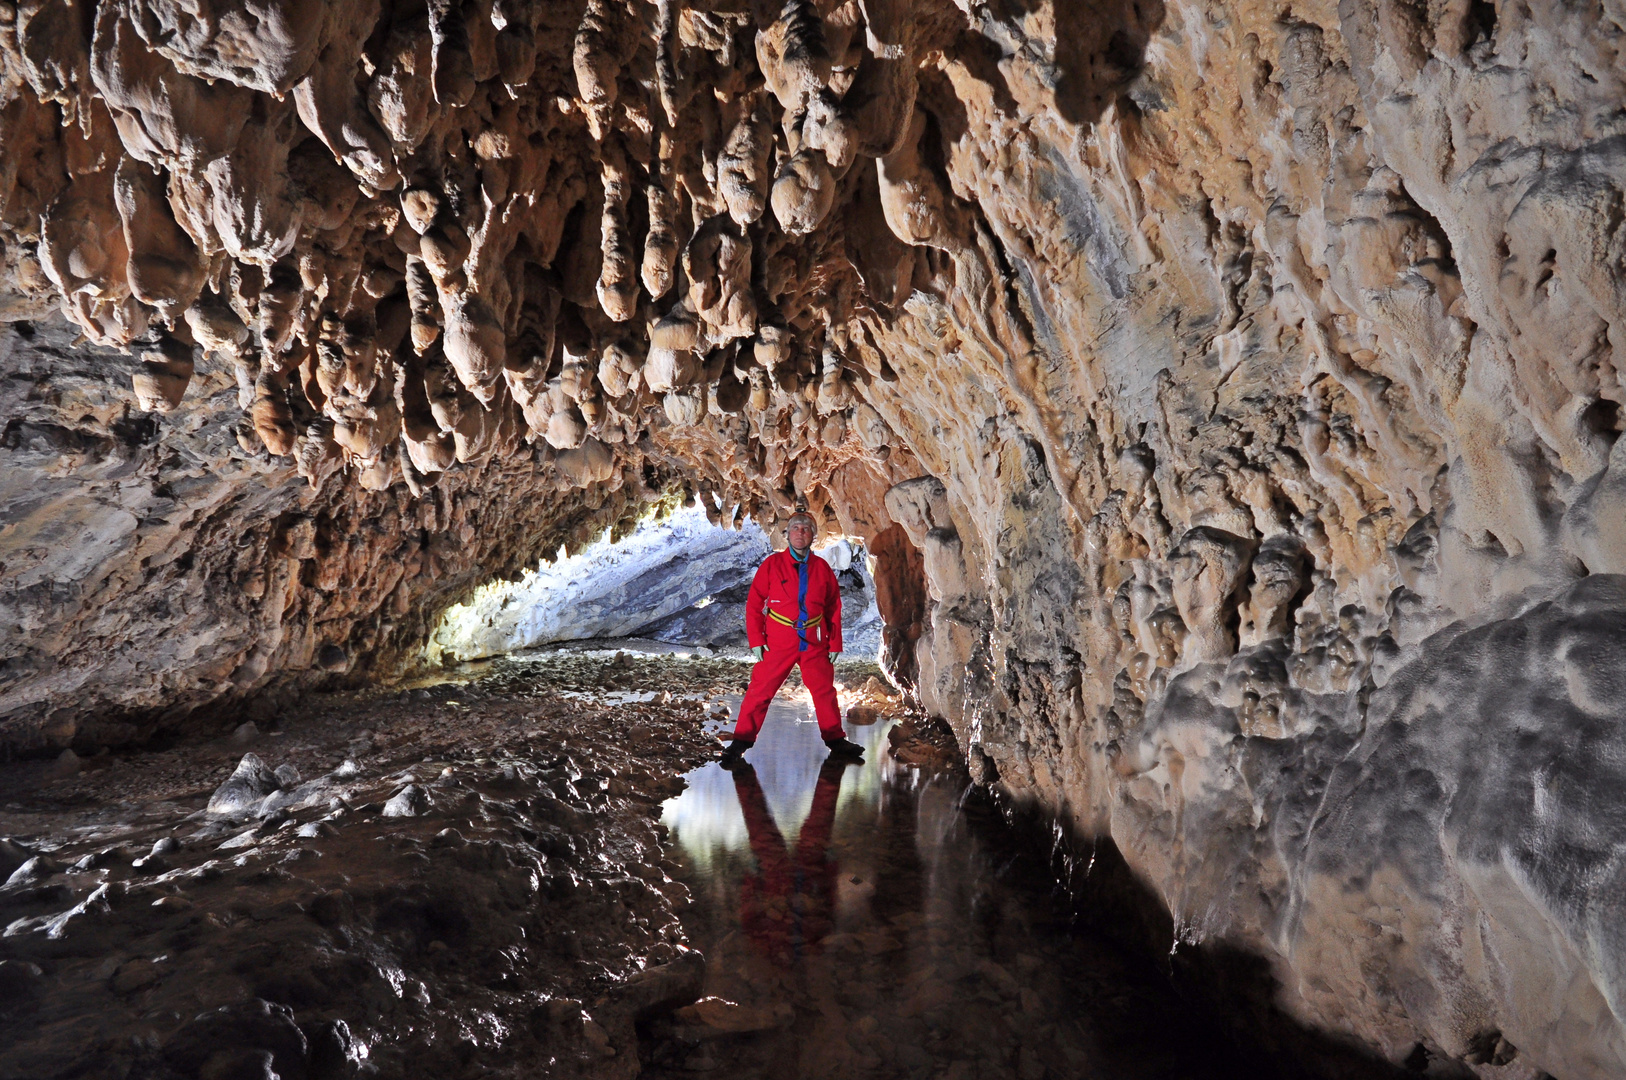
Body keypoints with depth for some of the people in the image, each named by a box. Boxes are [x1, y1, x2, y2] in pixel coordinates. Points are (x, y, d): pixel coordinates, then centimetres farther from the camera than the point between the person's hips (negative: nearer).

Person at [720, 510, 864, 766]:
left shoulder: (822, 567, 6)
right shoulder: (772, 564, -1)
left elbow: (834, 607, 11)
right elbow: (754, 603, -1)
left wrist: (835, 643, 8)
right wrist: (756, 640, -7)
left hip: (814, 643, 3)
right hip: (778, 642, -2)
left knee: (825, 690, 10)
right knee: (760, 690, -4)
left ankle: (835, 740, 26)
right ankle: (741, 742, 6)